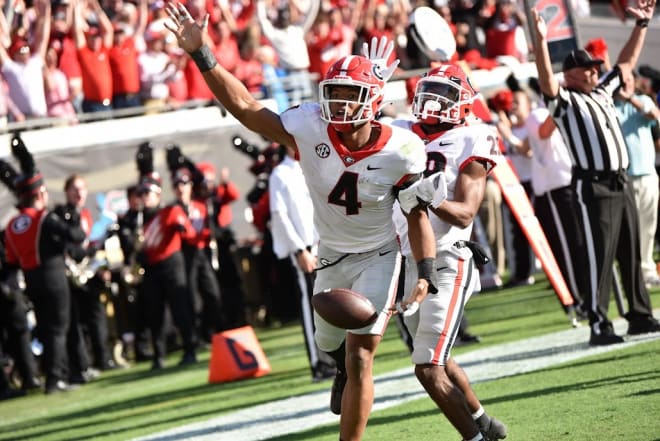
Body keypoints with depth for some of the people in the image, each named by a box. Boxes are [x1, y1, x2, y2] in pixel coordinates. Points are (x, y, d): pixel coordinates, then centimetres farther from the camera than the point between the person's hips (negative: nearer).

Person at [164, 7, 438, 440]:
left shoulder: (400, 151, -25)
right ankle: (345, 363, 63)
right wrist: (201, 55, -37)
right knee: (330, 343, 24)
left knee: (359, 358, -12)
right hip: (331, 255, 4)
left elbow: (417, 212, -11)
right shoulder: (310, 128, -24)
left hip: (377, 257, -4)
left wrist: (426, 274, -17)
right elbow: (246, 107, -28)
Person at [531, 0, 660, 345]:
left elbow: (626, 62, 28)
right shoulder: (565, 101, -2)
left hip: (620, 183, 8)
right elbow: (546, 81, -22)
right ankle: (599, 326, -10)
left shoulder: (603, 92, 20)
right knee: (598, 257, -10)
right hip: (593, 187, -8)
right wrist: (541, 41, -34)